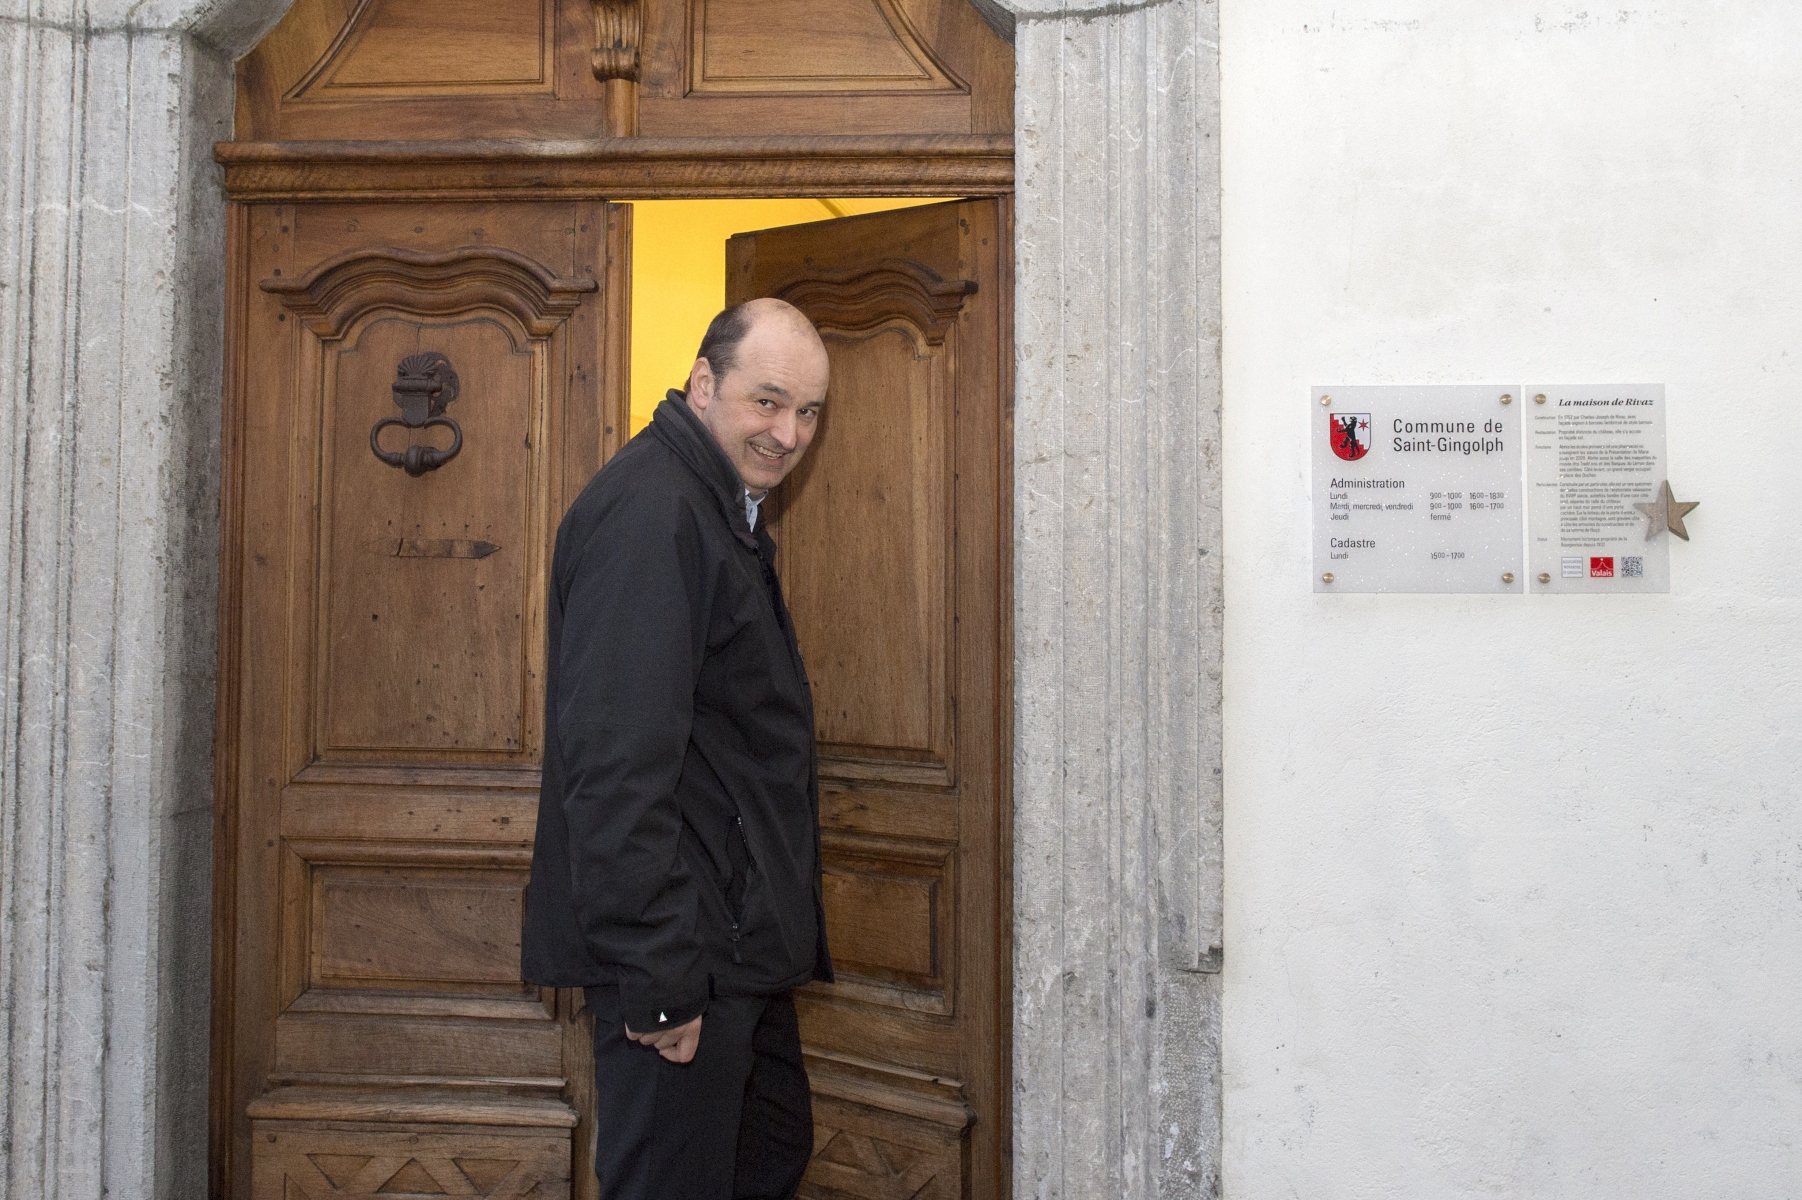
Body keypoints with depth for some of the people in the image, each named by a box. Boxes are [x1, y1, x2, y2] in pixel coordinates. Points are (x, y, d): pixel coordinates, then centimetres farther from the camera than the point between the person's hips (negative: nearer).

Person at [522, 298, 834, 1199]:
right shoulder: (648, 514, -20)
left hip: (741, 941, 11)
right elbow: (619, 768, -27)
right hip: (683, 955, -11)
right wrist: (657, 982, -26)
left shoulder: (721, 508, 14)